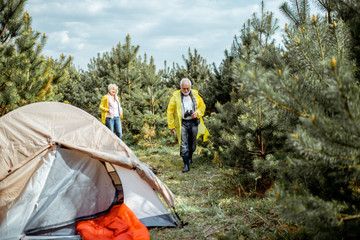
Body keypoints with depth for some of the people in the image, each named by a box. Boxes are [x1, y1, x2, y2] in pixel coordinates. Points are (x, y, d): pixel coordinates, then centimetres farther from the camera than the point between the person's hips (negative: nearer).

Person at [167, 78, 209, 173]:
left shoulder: (195, 95, 3)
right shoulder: (175, 96, -4)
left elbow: (202, 106, 14)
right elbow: (170, 111, 1)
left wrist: (197, 113, -8)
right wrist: (171, 125, -1)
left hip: (194, 122, 3)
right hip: (182, 123, -3)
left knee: (192, 143, 14)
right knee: (183, 144, -9)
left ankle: (190, 158, 39)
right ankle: (186, 165, -7)